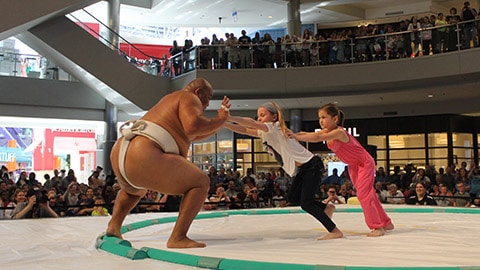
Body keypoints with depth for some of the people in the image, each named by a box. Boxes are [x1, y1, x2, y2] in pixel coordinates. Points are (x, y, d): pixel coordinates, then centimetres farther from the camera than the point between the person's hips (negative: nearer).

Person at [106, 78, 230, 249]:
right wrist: (218, 121, 2)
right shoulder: (190, 98, 6)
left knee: (134, 189, 42)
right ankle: (178, 237, -9)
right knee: (200, 183, 0)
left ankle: (114, 225, 21)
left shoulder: (171, 101, 34)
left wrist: (220, 119, 35)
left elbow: (195, 136, 40)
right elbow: (193, 126, -15)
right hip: (145, 158, -10)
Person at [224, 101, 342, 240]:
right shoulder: (264, 133, 11)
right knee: (292, 198, 9)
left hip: (312, 165, -10)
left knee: (306, 203, -13)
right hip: (301, 170, 10)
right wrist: (222, 123, -2)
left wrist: (228, 117, -31)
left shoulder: (275, 127, -14)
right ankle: (327, 207, 22)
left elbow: (251, 123, -28)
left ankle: (335, 231, -6)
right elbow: (244, 130, 7)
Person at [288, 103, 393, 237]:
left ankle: (378, 227, -8)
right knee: (368, 194, 13)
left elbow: (317, 138, -43)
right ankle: (386, 222, 25)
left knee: (363, 194, -15)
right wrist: (293, 134, -33)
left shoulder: (339, 132, -31)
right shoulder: (327, 132, -6)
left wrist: (296, 137, -46)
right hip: (353, 166, 9)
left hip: (365, 163, -9)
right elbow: (308, 134, -16)